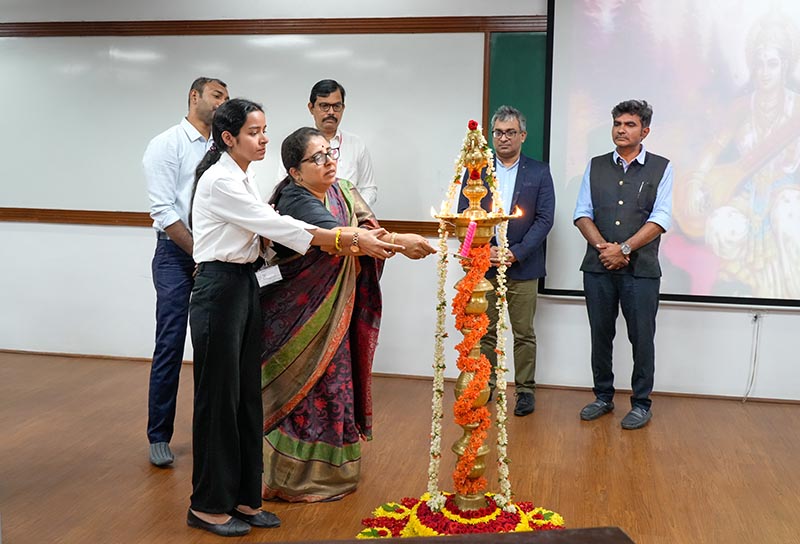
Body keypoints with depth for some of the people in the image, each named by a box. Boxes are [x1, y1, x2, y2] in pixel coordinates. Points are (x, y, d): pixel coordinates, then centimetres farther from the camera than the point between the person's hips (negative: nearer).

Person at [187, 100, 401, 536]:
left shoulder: (243, 177, 13)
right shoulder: (220, 181, -16)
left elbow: (269, 226, 10)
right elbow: (278, 226, -20)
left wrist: (353, 236, -1)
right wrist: (352, 239, -21)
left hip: (245, 286, 9)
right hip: (218, 289, -9)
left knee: (247, 395, 12)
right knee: (218, 397, 0)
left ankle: (242, 497, 23)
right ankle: (207, 505, 14)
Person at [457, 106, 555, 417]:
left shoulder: (539, 173, 3)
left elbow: (544, 219, -3)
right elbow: (464, 215, 3)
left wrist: (515, 253, -13)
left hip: (522, 267, -1)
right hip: (483, 266, 1)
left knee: (524, 333, 5)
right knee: (485, 332, 8)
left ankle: (525, 390, 16)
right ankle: (484, 386, 20)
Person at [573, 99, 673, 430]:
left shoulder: (661, 168, 3)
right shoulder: (596, 167, 11)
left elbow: (660, 219, -6)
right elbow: (582, 214, 5)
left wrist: (624, 248, -15)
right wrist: (603, 246, -11)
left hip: (641, 269, -3)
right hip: (598, 267, 3)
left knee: (641, 338, 2)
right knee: (600, 335, 10)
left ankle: (641, 403, 14)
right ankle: (603, 396, 24)